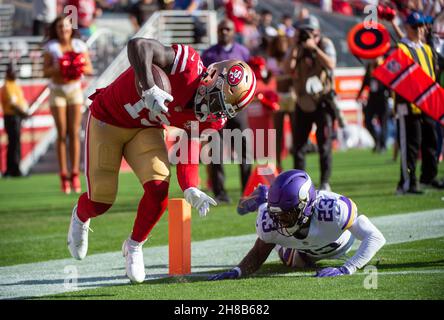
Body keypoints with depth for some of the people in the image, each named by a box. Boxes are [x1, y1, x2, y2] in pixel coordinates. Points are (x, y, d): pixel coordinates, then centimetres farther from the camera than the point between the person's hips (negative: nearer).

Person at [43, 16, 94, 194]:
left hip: (75, 90, 1)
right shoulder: (51, 47, -2)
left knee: (74, 133, -3)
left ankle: (75, 175, -3)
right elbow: (45, 72, -5)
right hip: (57, 91, -1)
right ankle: (64, 176, -1)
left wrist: (80, 68, -16)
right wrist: (57, 68, -22)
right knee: (62, 134, -3)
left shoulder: (79, 45, 3)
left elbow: (90, 70, 4)